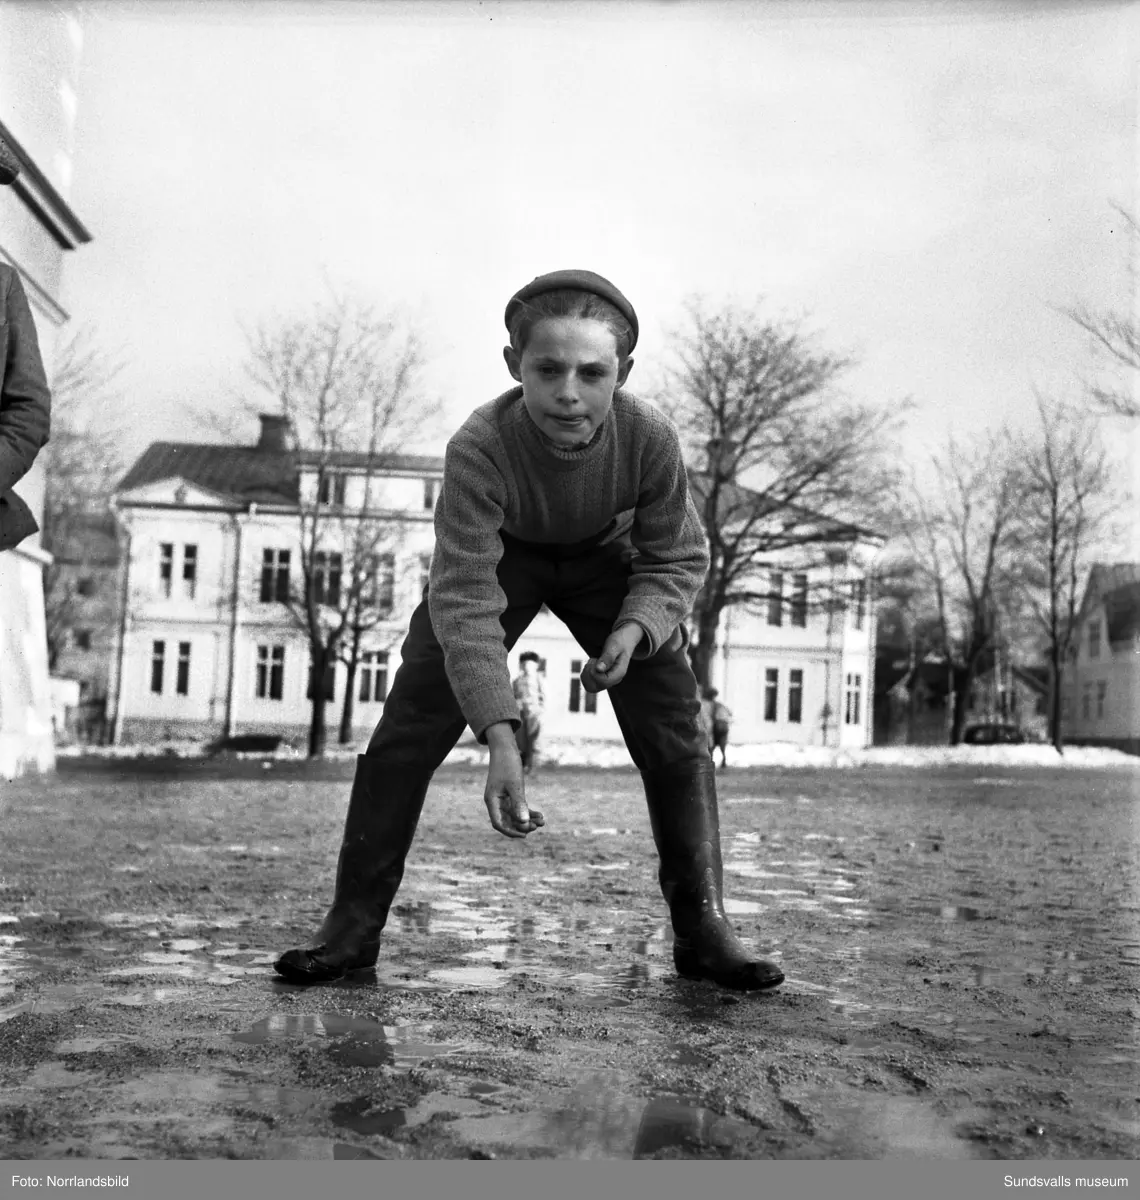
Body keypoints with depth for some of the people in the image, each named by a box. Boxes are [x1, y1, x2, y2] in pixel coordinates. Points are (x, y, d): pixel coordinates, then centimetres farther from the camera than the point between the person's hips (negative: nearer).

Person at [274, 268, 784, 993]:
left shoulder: (650, 437, -32)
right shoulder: (479, 448, -38)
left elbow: (678, 558, -16)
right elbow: (466, 599, -39)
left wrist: (635, 630, -37)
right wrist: (500, 737, -48)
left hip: (609, 562, 2)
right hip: (501, 557, -1)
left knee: (679, 729, -10)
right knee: (408, 727, -11)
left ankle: (702, 926, 3)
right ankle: (354, 924, -1)